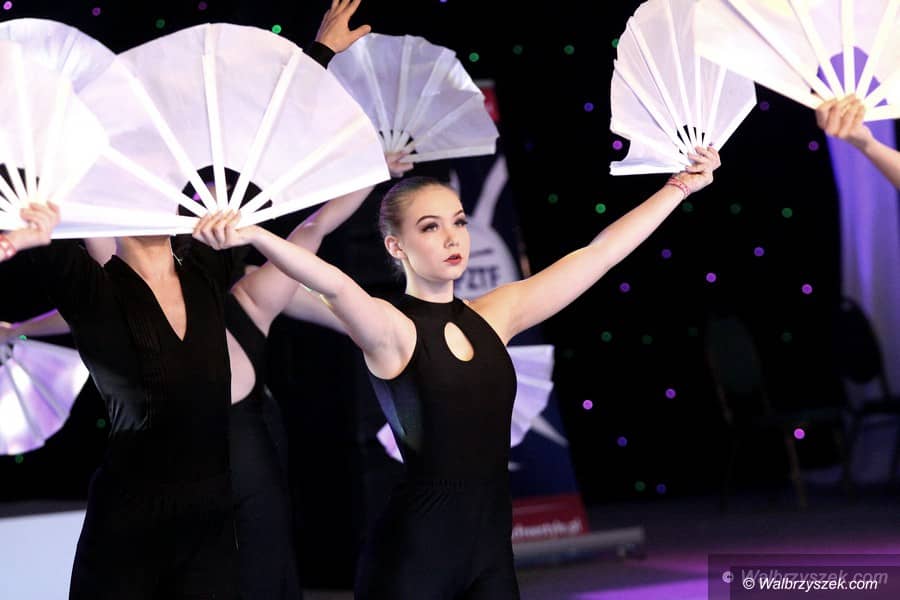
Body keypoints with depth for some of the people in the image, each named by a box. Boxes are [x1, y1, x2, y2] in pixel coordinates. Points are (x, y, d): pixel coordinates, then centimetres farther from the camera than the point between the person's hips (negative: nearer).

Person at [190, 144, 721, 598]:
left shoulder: (493, 316, 8)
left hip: (491, 550, 6)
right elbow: (335, 285, -29)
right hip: (413, 556, -5)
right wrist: (252, 234, -49)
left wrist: (681, 187, 13)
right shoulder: (391, 330, -9)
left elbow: (600, 254, 11)